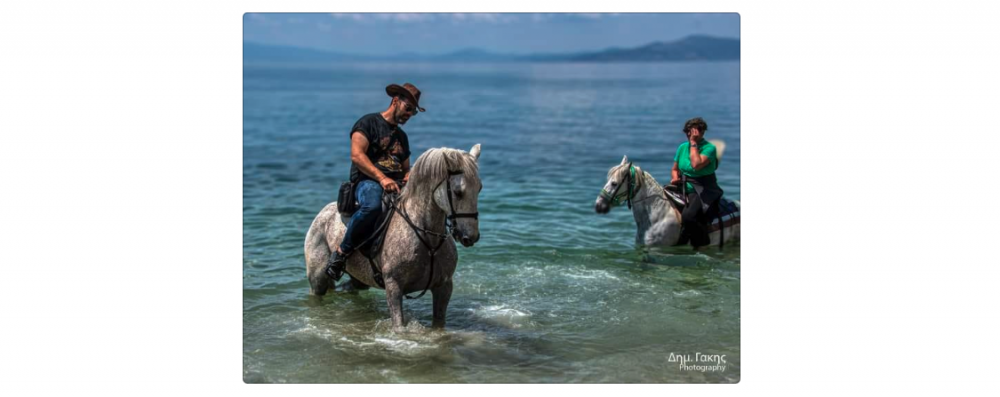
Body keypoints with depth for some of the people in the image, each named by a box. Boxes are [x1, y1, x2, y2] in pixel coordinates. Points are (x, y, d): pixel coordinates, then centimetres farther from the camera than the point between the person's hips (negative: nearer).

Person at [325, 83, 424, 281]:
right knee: (372, 205, -41)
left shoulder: (402, 136, 27)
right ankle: (341, 253, -23)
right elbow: (356, 155, -11)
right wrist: (382, 178, -22)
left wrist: (409, 178, 4)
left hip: (396, 185, 7)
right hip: (367, 181, -7)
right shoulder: (369, 122, 3)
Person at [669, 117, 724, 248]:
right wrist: (675, 178, -2)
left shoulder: (709, 148, -9)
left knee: (687, 216, -30)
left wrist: (694, 144, -17)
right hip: (683, 188, 7)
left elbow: (696, 165, -25)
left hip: (703, 192, -7)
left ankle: (704, 246, -13)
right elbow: (675, 169, 21)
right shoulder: (682, 147, 10)